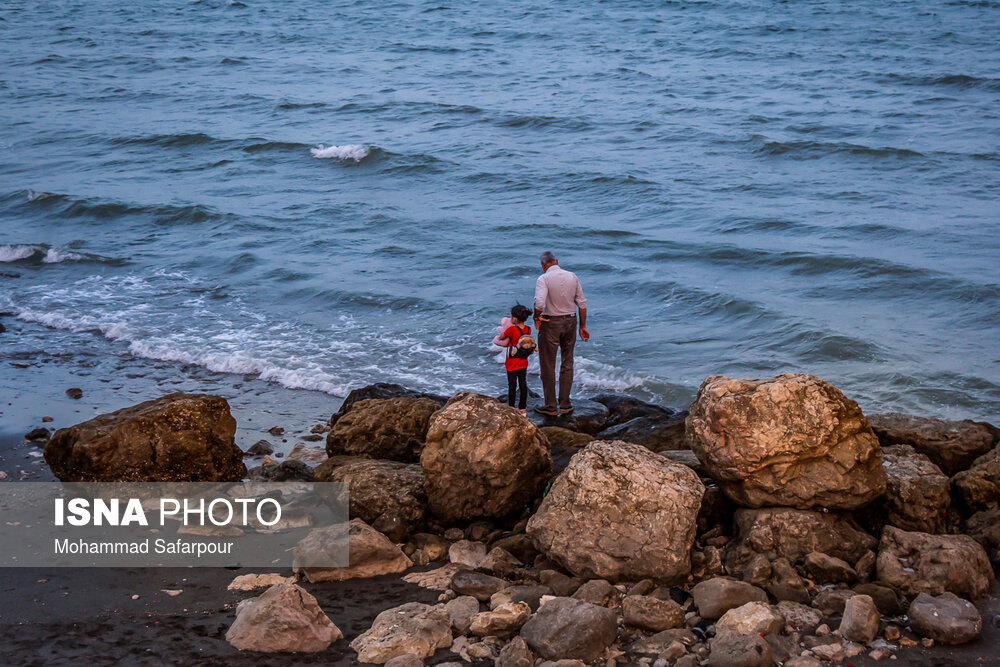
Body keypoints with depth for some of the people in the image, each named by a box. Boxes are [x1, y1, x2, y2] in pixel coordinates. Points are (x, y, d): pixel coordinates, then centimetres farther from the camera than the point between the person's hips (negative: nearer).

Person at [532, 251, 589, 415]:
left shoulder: (543, 279, -14)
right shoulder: (572, 276, 2)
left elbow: (539, 303, -28)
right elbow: (582, 303, 5)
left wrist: (536, 317, -9)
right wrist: (582, 326, 12)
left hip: (550, 323, -5)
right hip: (570, 321, 5)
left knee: (547, 365, 6)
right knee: (567, 363, 15)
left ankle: (550, 406, 11)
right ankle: (565, 404, 17)